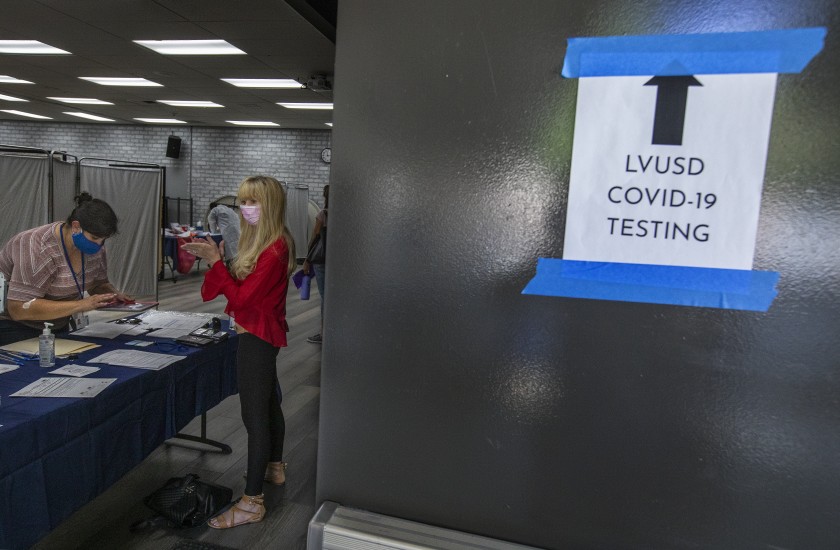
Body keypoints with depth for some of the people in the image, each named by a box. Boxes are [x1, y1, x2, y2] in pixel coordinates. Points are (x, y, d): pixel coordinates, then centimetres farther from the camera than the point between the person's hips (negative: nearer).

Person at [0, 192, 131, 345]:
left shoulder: (94, 246, -8)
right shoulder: (39, 248, -29)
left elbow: (100, 284, 6)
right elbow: (19, 308, -33)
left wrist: (114, 294, -16)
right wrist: (81, 305, -36)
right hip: (13, 323, -6)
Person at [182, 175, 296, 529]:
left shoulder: (275, 248, -21)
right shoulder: (261, 242, 9)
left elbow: (241, 296, -22)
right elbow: (241, 285, 8)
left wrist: (214, 260, -18)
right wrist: (216, 259, -5)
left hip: (257, 337, -11)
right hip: (260, 334, 11)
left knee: (254, 416, -4)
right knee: (268, 403, 22)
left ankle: (252, 502, 7)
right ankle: (274, 467, 41)